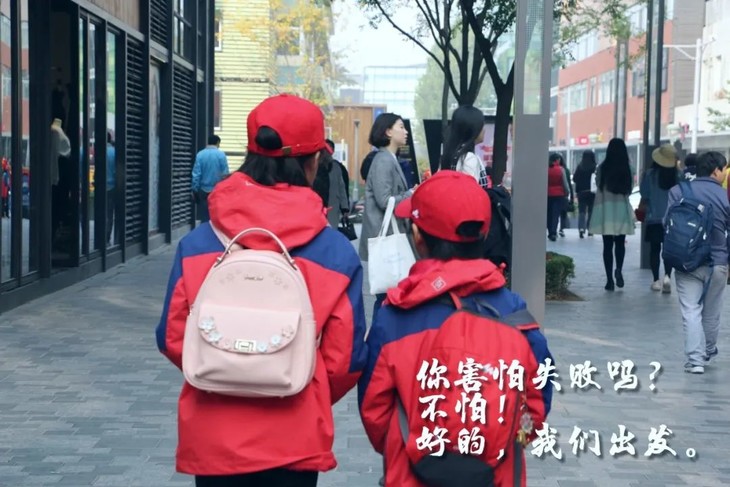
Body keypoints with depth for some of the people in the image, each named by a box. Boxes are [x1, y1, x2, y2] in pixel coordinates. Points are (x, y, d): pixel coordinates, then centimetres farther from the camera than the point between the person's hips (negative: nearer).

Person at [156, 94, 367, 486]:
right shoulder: (336, 252, -10)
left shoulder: (197, 243, -7)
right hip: (294, 440, -1)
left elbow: (173, 339, -2)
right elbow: (345, 358, -7)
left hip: (212, 436, 1)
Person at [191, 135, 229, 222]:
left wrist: (195, 190, 5)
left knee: (204, 217, 5)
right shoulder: (221, 154, -7)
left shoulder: (200, 154, -3)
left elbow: (196, 174, -3)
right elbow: (225, 174, -6)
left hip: (204, 191, 1)